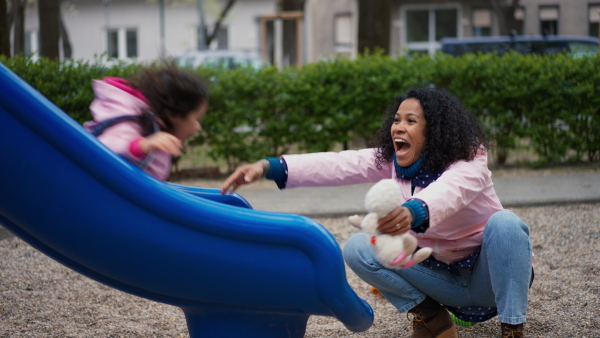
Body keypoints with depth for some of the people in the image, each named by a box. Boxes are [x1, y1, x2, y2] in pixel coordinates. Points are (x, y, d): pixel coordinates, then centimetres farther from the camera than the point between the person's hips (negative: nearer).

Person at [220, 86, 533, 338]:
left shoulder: (468, 162, -24)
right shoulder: (388, 161, -6)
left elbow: (449, 190, -48)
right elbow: (337, 165, -21)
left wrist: (413, 212, -71)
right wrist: (268, 167, -36)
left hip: (488, 276, -4)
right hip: (440, 273, 5)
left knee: (504, 223, -35)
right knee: (357, 248, -15)